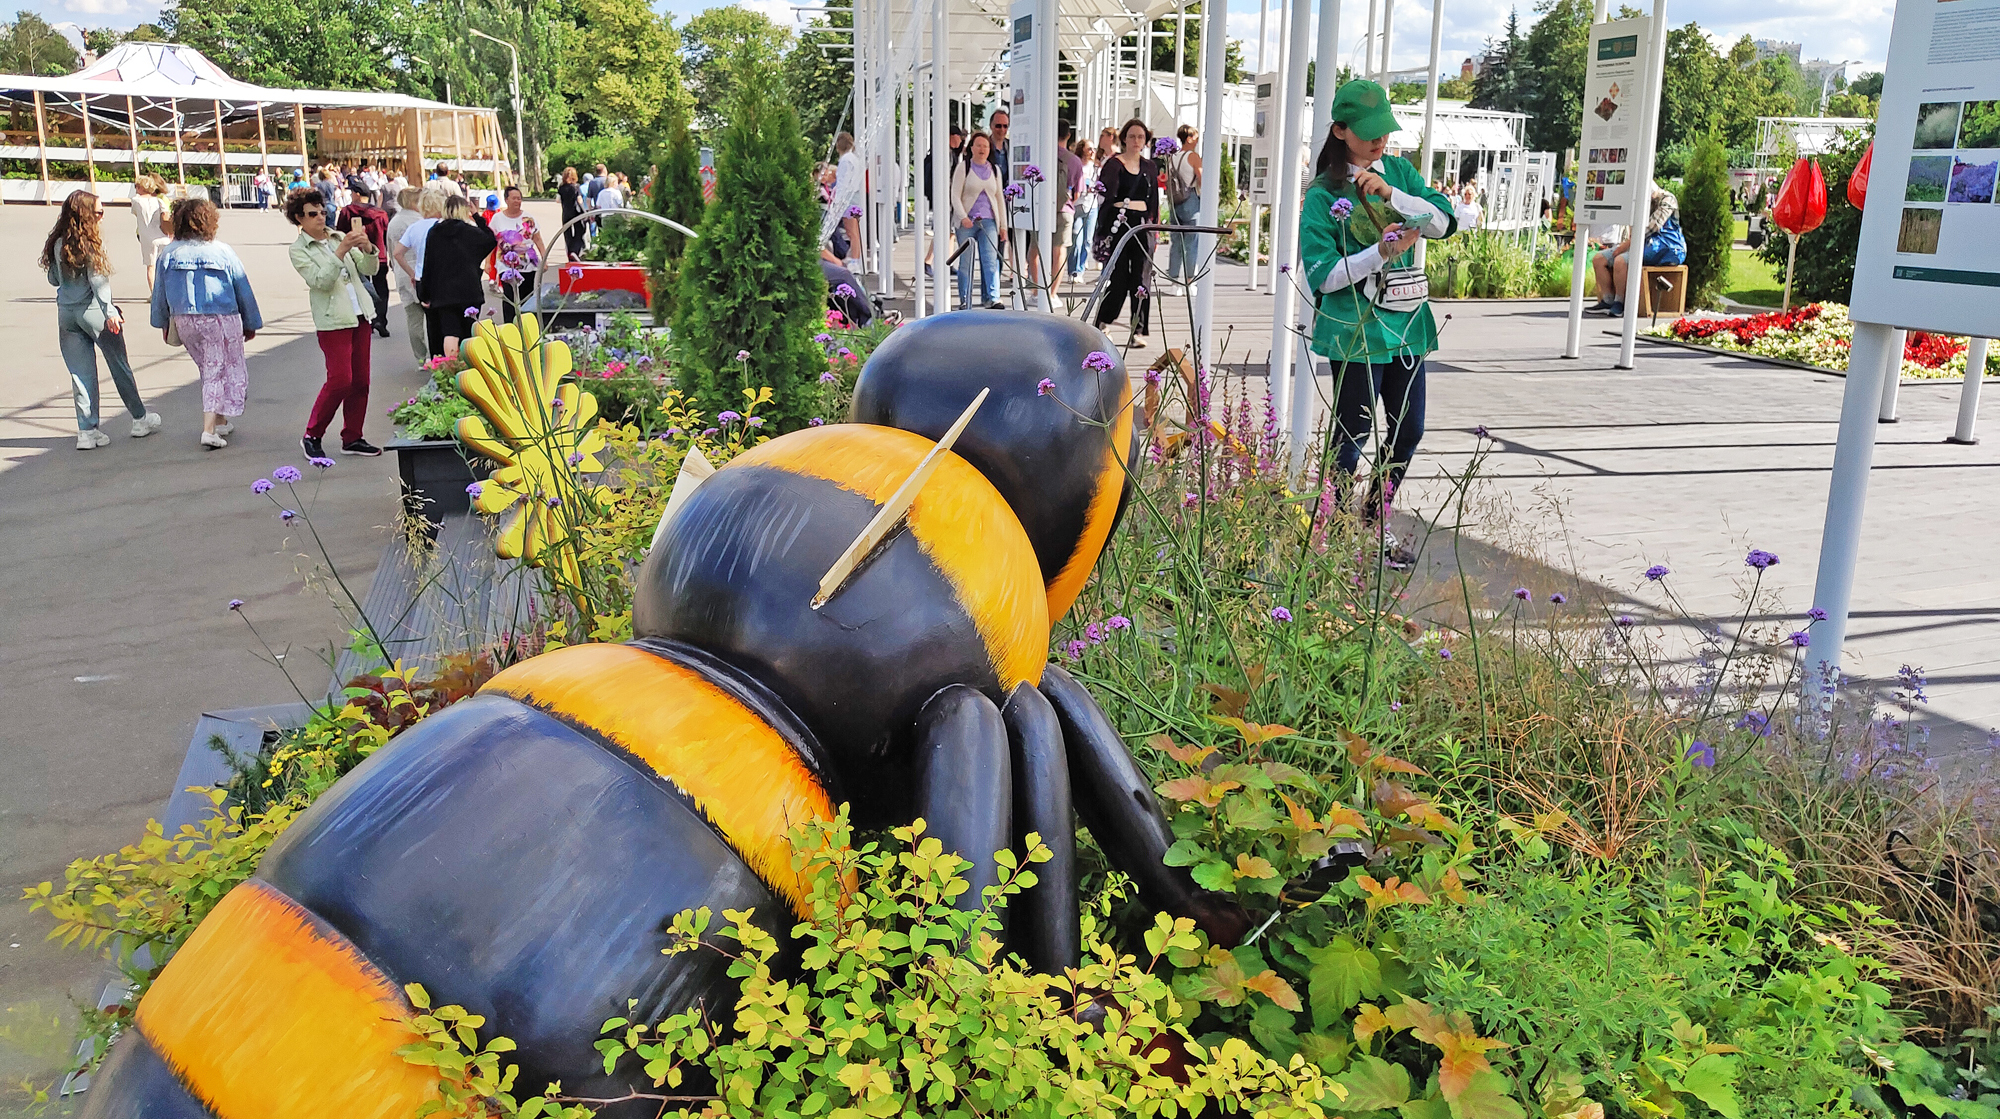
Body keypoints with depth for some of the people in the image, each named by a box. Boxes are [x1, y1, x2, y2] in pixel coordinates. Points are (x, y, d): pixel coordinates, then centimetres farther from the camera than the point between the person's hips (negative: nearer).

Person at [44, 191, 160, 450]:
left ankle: (87, 431, 6)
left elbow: (53, 279, 12)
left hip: (65, 312, 5)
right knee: (120, 366, 10)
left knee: (80, 373, 7)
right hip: (92, 310, -5)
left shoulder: (57, 243, 5)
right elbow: (97, 279, -18)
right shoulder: (89, 242, -11)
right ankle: (140, 419, 21)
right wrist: (110, 311, -20)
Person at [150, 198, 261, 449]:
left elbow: (159, 292, 8)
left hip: (184, 322, 4)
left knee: (210, 370, 20)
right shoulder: (223, 252, -6)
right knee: (219, 373, 2)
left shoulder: (168, 253, 2)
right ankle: (209, 430, -6)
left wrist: (163, 323, 20)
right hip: (221, 319, -4)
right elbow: (243, 290, -1)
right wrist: (251, 323, 10)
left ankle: (220, 421, 27)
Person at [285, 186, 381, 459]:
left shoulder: (338, 237, 12)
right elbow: (320, 281, -16)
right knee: (340, 380, -12)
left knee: (360, 380, 5)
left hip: (359, 315, 6)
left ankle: (352, 438, 15)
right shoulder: (298, 250, -2)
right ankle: (312, 436, 3)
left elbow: (369, 269, 8)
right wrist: (342, 250, -23)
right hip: (333, 321, -6)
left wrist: (367, 248, -13)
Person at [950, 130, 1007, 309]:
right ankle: (964, 301, 6)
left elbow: (1000, 198, 18)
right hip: (966, 222, -2)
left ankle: (992, 298, -15)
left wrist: (1003, 225, 12)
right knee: (965, 262, -1)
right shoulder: (963, 168, 4)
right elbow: (955, 196, -2)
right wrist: (963, 217, -17)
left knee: (991, 260, -10)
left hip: (988, 221, 2)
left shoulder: (994, 170, 15)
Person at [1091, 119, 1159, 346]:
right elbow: (1106, 197, -7)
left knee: (1141, 279, -1)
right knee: (1118, 277, -5)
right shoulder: (1113, 164, 0)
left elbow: (1154, 200, 18)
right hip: (1119, 224, -4)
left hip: (1143, 225, 4)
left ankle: (1137, 331, 2)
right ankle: (1101, 323, 13)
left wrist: (1154, 225, 12)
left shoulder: (1150, 166, 14)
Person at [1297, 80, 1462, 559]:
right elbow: (1323, 275, -13)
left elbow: (1445, 220, 1)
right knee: (1352, 433, -1)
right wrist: (1382, 252, -23)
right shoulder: (1324, 193, -6)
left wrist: (1393, 194, -11)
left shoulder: (1399, 170, 11)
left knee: (1408, 430, 12)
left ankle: (1375, 524, 27)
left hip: (1406, 322, 6)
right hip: (1355, 328, -6)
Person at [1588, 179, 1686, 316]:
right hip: (1640, 243, 9)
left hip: (1663, 247, -9)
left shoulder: (1667, 199, -7)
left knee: (1620, 261, -34)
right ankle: (1607, 301, -12)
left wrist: (1628, 243, -20)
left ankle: (1619, 304, -21)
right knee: (1598, 259, -5)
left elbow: (1652, 227, -19)